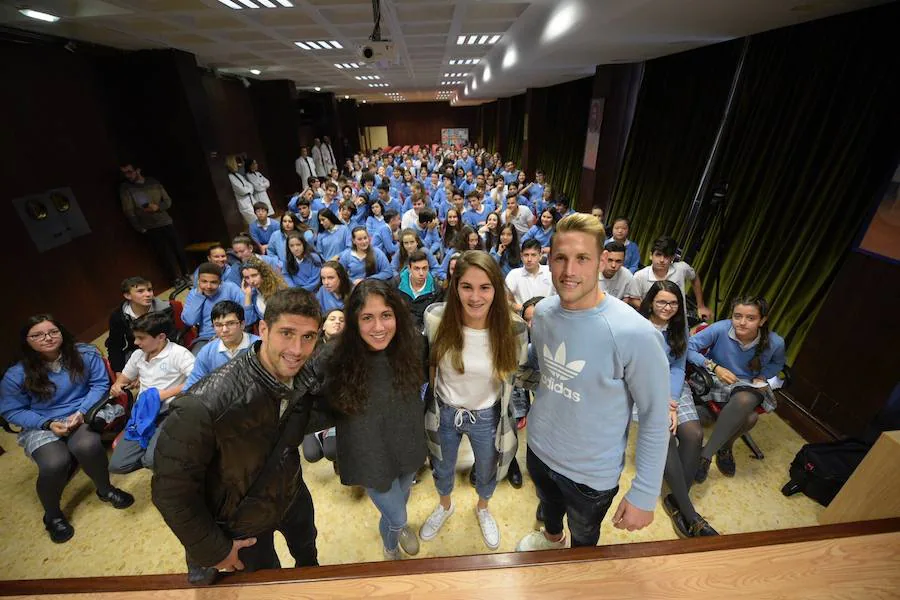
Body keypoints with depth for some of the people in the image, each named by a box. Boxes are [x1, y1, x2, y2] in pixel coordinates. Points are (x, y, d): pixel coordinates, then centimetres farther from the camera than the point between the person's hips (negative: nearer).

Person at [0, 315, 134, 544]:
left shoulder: (85, 354, -6)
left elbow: (100, 384, -3)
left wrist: (82, 412, -16)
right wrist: (48, 424, -15)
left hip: (81, 417, 0)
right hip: (40, 427, 1)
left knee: (88, 446, -34)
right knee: (54, 464, -29)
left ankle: (105, 490, -2)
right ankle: (52, 515, 5)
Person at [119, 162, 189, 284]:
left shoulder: (153, 182, 7)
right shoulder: (125, 188, 0)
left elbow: (168, 201, 9)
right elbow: (128, 211, -3)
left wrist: (157, 207, -11)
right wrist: (141, 228, -7)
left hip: (166, 222, 3)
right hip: (150, 228, -2)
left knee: (179, 250, 2)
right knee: (166, 255, -6)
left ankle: (187, 277, 14)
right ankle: (178, 281, 0)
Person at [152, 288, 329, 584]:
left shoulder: (305, 380, -22)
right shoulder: (205, 405, -39)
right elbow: (171, 489, -25)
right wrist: (213, 550, -14)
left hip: (293, 494, 5)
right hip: (242, 522, -4)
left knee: (307, 551, 33)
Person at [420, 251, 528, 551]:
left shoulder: (514, 328, -25)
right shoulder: (435, 317, -23)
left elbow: (515, 375, -5)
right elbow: (429, 363, -3)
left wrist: (518, 414, 2)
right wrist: (435, 396, 5)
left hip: (487, 417, 0)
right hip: (443, 412, 1)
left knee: (487, 473, 28)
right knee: (442, 469, 28)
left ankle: (482, 508, 64)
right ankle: (445, 506, 64)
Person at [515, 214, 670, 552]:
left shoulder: (635, 334, -30)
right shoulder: (543, 311, -13)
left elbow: (655, 418, -20)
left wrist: (645, 495, -15)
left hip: (592, 472, -4)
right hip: (538, 449, 4)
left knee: (584, 538, 29)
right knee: (549, 505, 36)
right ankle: (551, 537, 69)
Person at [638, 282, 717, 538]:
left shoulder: (680, 327, 6)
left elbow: (678, 368, 3)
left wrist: (672, 402, -11)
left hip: (672, 385, 5)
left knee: (694, 434, -18)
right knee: (665, 435, -25)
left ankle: (677, 500, -3)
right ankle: (688, 513, -12)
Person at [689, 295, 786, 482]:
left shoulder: (775, 343, -12)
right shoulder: (721, 329, -23)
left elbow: (777, 364, 13)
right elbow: (689, 346, -18)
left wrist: (761, 377, -5)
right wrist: (714, 367, -25)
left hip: (749, 386, 2)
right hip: (717, 379, -2)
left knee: (744, 401, -35)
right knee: (749, 417, -31)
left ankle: (706, 454, -18)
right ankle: (723, 449, -2)